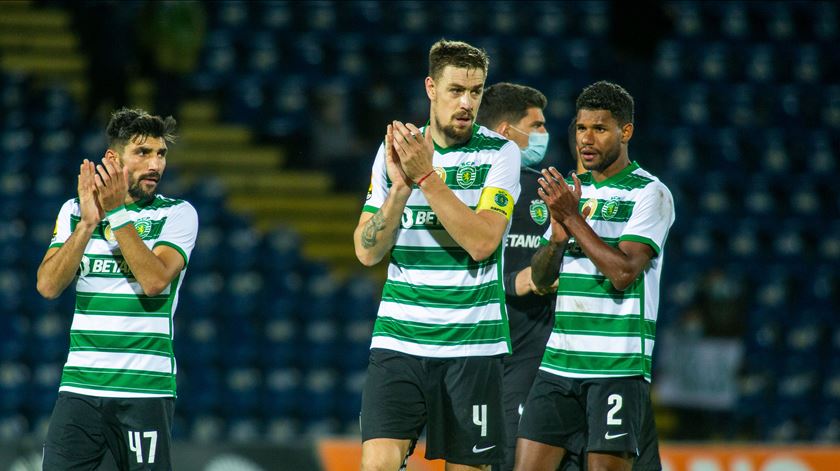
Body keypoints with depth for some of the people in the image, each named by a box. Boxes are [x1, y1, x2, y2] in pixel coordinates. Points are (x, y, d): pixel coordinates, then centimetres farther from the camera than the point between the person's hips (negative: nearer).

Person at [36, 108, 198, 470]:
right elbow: (48, 286, -4)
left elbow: (155, 280, -15)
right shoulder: (74, 210, 9)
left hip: (145, 390, -2)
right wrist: (88, 222, -13)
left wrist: (118, 213, -17)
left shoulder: (177, 213, 0)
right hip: (79, 386, 2)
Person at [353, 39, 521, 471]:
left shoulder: (499, 154, -3)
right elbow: (367, 252, 2)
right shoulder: (393, 150, 6)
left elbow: (482, 242, -16)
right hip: (399, 338, 2)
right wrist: (400, 187, -12)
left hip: (472, 346, -1)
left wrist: (427, 176, -20)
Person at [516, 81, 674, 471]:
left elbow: (623, 272, -16)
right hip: (559, 361, 6)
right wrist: (557, 238, -5)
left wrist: (573, 219, -15)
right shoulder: (570, 190, 16)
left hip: (618, 366, -6)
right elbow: (540, 279, 15)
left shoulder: (649, 194, -5)